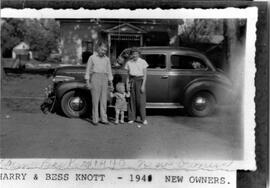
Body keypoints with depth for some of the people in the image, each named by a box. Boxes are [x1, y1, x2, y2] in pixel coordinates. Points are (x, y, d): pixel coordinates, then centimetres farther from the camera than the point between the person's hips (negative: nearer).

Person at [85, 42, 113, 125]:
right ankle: (95, 119, 2)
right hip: (95, 78, -3)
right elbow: (88, 70, 2)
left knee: (104, 100, 3)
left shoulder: (107, 59, 12)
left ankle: (104, 119, 8)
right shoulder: (92, 58, 2)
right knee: (95, 100, -3)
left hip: (104, 79, 3)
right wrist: (87, 82, -4)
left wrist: (111, 83, 13)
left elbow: (109, 71, 16)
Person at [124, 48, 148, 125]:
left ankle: (143, 119, 0)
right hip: (132, 81, 3)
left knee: (141, 100, -6)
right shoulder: (129, 62, 6)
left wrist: (143, 85, -9)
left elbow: (145, 75, -2)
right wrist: (127, 83, 0)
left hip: (140, 80, -2)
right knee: (132, 100, 2)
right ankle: (131, 118, 9)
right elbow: (128, 74, 10)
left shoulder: (143, 62, -2)